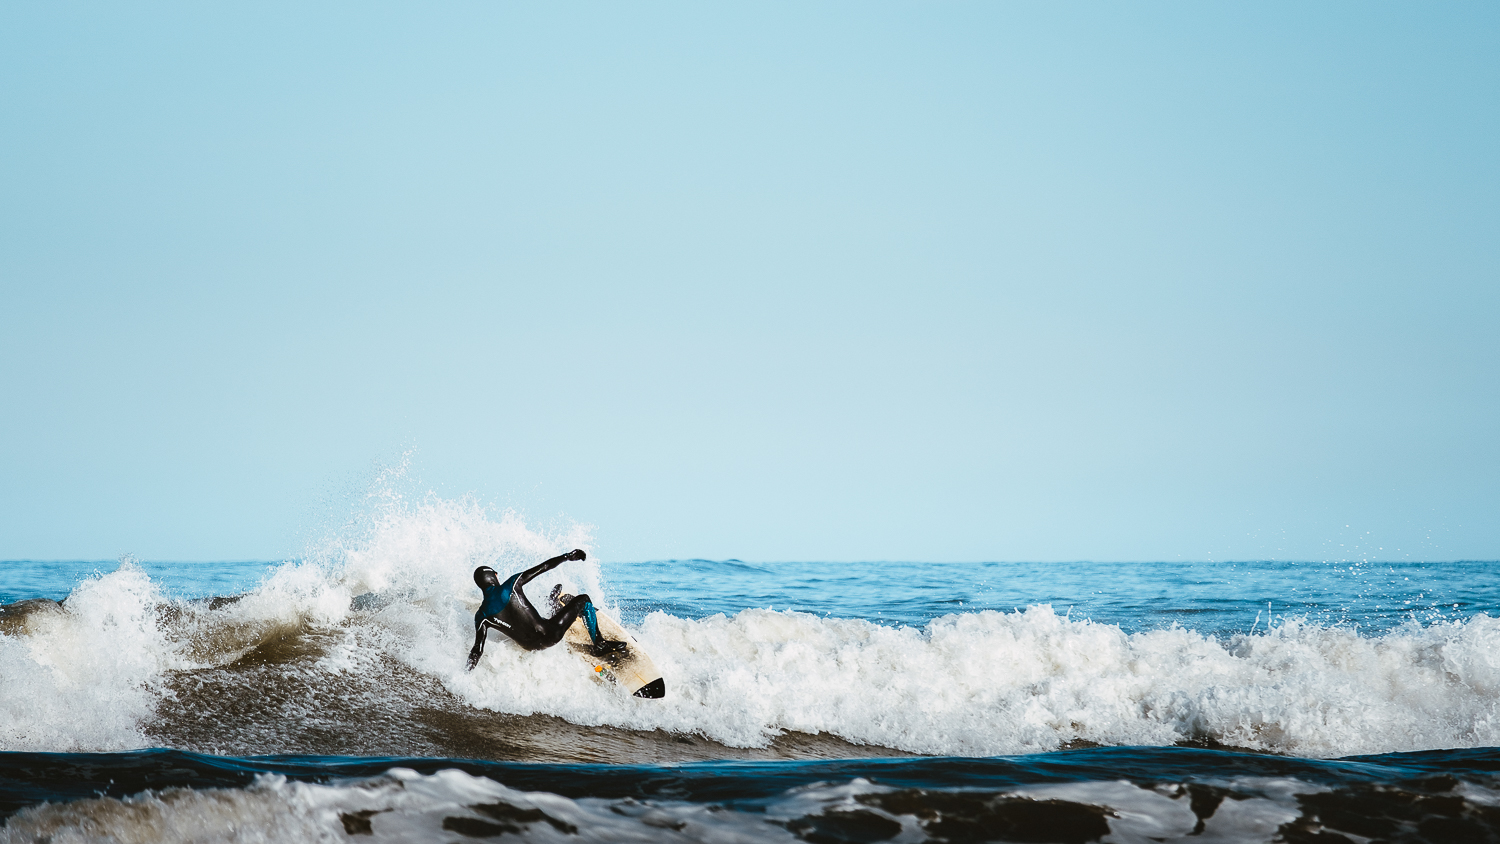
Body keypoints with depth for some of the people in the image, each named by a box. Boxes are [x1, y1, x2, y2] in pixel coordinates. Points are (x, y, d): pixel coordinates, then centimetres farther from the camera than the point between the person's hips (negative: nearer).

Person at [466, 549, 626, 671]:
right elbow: (543, 567, -7)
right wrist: (567, 556, 6)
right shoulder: (511, 585, -15)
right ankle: (600, 644, 16)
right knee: (583, 599, 13)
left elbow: (477, 651, -12)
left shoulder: (482, 616, -7)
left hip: (530, 646, 6)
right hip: (549, 635, -6)